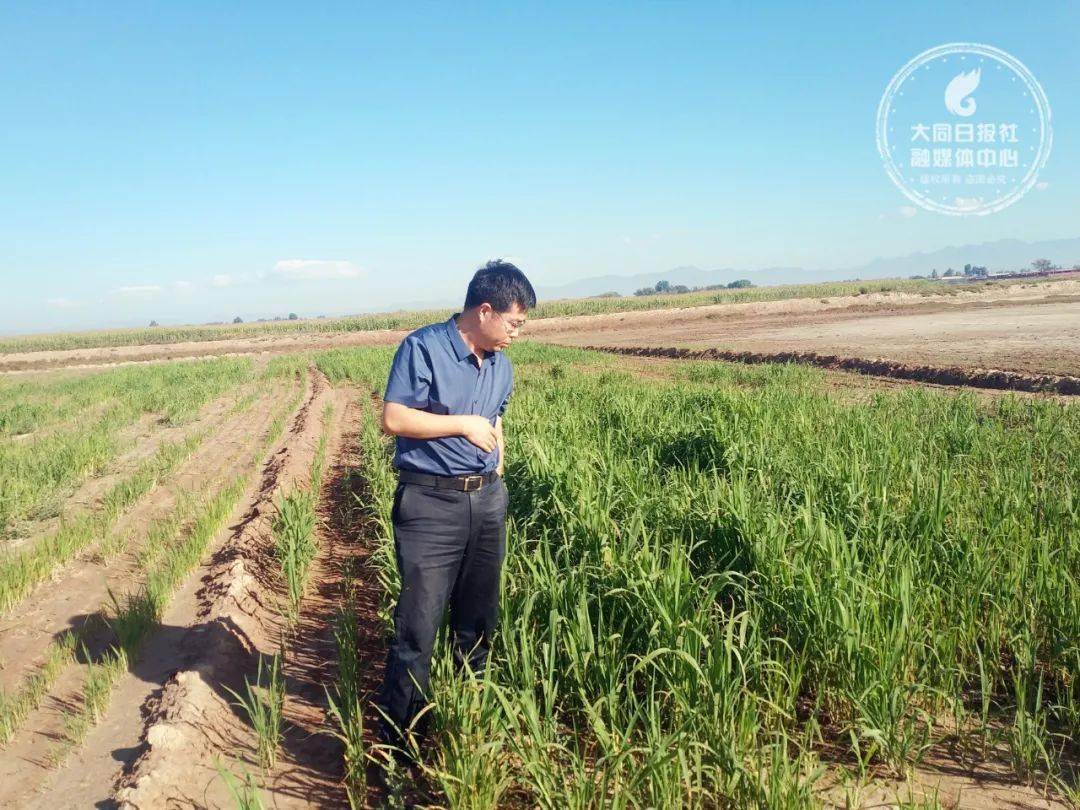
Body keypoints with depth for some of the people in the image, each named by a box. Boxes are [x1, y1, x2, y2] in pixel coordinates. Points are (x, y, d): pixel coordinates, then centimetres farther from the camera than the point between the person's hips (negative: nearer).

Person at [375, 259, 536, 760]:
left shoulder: (500, 365, 12)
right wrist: (463, 424, -15)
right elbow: (392, 418, -15)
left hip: (487, 501, 7)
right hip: (430, 503, -7)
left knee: (478, 620, 17)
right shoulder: (423, 349, -10)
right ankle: (399, 740, 8)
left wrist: (499, 483, 15)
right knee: (418, 625, -5)